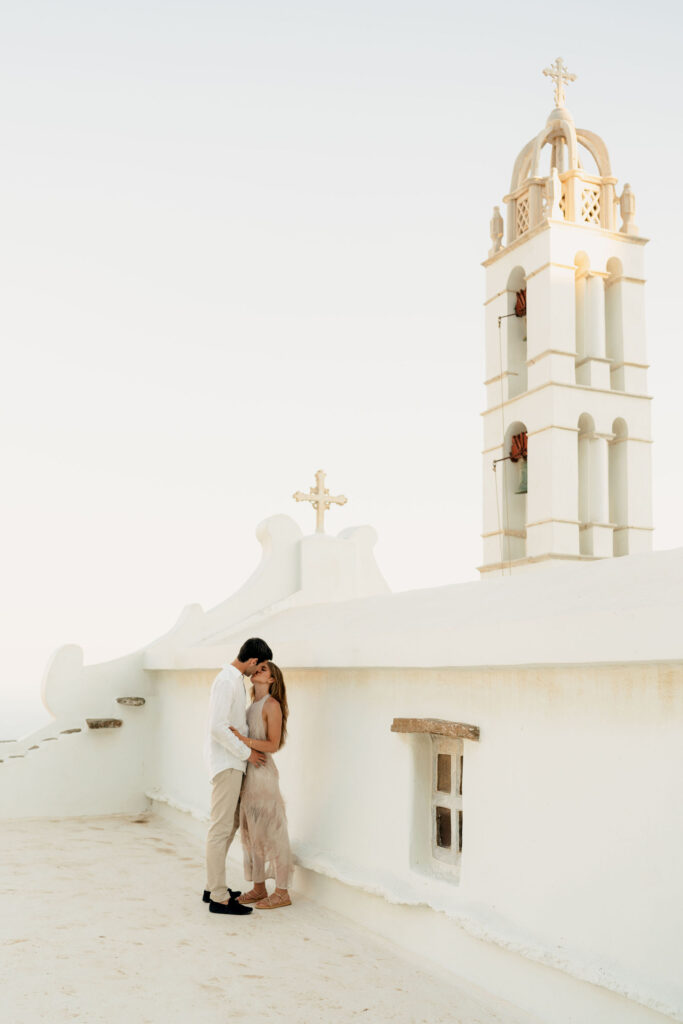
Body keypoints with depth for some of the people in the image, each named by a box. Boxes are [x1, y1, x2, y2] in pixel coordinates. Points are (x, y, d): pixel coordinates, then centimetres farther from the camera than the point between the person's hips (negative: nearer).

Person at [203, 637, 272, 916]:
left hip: (232, 763, 10)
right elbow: (218, 727, -23)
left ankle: (213, 887, 24)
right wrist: (247, 753, -16)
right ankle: (219, 898, -2)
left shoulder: (235, 679, 13)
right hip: (226, 763, -10)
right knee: (221, 828, -6)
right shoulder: (227, 681, -18)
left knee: (232, 823, 16)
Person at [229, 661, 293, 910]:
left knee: (270, 832, -3)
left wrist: (243, 740, -25)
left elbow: (273, 745, -15)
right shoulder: (253, 705, 13)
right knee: (250, 832, 12)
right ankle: (259, 888, 21)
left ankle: (282, 892, 4)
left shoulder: (272, 705, -10)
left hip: (262, 773, -8)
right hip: (248, 774, 8)